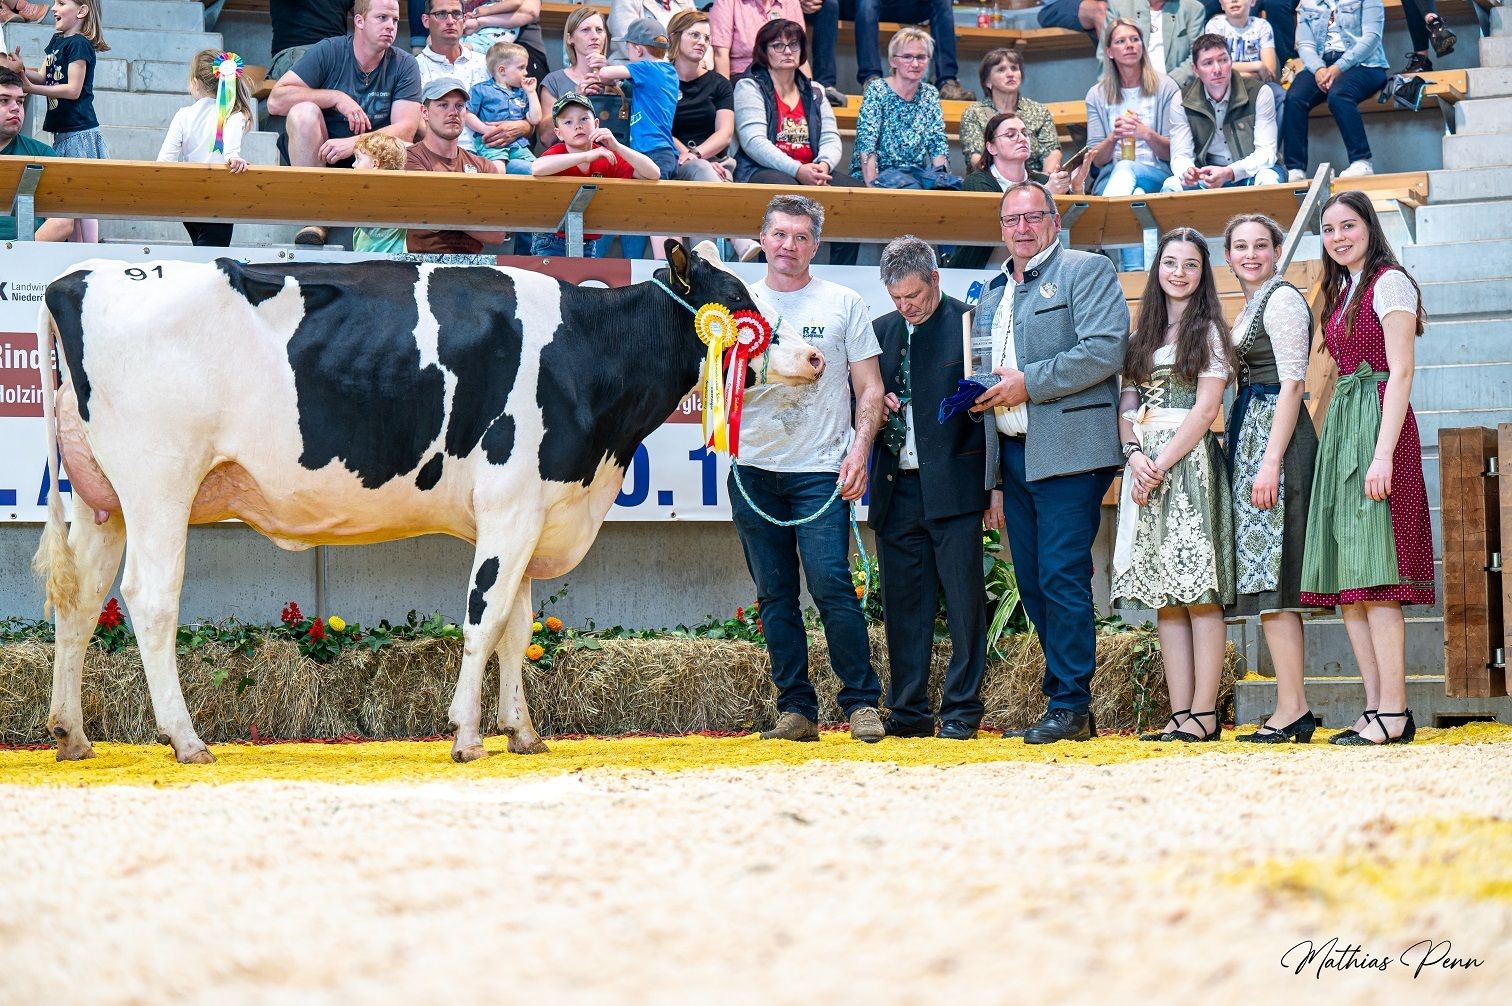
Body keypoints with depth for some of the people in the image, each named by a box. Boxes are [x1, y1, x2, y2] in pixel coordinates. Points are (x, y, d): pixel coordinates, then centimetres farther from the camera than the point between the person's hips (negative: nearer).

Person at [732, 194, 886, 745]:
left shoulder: (843, 304, 6)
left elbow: (870, 389, 5)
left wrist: (859, 449, -9)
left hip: (821, 471, -3)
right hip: (753, 471, 3)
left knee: (830, 585, -12)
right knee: (775, 595, 4)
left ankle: (862, 703, -3)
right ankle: (796, 708, 9)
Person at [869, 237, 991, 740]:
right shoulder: (881, 331, 13)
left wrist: (996, 486, -10)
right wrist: (874, 407, -2)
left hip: (953, 486, -5)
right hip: (895, 488, 5)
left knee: (964, 600, -2)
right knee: (903, 604, 6)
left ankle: (961, 712, 3)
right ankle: (908, 711, 12)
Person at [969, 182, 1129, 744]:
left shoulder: (1087, 272, 0)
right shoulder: (992, 296, 23)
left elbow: (1106, 349, -14)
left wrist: (1029, 382, -15)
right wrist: (979, 396, 13)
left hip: (1068, 452, -8)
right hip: (1014, 454, 8)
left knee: (1062, 579, -12)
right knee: (1034, 585, 7)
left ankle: (1070, 707, -8)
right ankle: (1068, 702, 13)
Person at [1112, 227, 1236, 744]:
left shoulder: (1208, 331, 0)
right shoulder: (1144, 333, 17)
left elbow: (1206, 409, -8)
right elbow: (1127, 404, 12)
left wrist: (1161, 463, -13)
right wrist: (1135, 454, -7)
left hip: (1189, 462, -6)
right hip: (1146, 468, 6)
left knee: (1198, 592, -10)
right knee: (1164, 595, 3)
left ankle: (1205, 714, -11)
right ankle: (1180, 714, 3)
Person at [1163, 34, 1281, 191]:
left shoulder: (1258, 93, -9)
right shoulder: (1183, 100, -3)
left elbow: (1266, 153, -14)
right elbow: (1181, 155, -6)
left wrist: (1229, 173, -33)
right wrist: (1187, 172, -33)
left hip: (1252, 171, -1)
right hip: (1207, 175, 1)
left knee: (1267, 180, -37)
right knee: (1171, 186, -31)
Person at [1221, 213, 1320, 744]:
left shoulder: (1282, 299, -7)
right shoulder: (1249, 309, 22)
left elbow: (1292, 384, -15)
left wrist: (1271, 463, -21)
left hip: (1275, 434, -10)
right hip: (1249, 438, 10)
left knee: (1270, 574, -13)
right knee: (1264, 577, 6)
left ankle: (1292, 708, -15)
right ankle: (1292, 707, 6)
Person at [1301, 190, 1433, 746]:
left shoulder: (1390, 283, -6)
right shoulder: (1341, 293, 20)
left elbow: (1400, 372, -13)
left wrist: (1384, 454, -21)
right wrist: (1333, 444, 11)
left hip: (1377, 424, -9)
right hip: (1340, 428, 9)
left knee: (1372, 574, -14)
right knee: (1346, 578, 5)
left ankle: (1395, 713, -15)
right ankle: (1376, 708, 5)